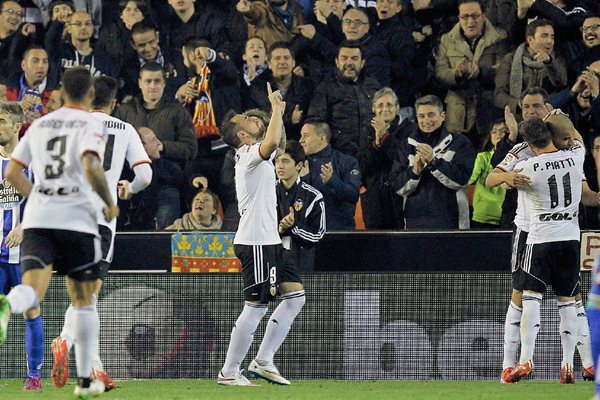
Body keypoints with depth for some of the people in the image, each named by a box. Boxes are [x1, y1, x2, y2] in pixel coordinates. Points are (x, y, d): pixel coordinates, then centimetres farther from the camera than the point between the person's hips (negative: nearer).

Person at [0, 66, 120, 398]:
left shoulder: (40, 124, 15)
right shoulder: (90, 125, -2)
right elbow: (91, 168, -19)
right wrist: (110, 204, -4)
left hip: (36, 220, 3)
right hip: (76, 219, -3)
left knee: (32, 292, -11)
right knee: (83, 301, 11)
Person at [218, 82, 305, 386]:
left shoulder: (254, 155, 16)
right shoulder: (249, 154, -12)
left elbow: (277, 144, 36)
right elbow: (272, 143, -34)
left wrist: (280, 112, 22)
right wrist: (276, 108, -22)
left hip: (268, 241, 10)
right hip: (255, 243, -10)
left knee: (295, 294, 8)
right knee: (256, 307, -9)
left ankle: (263, 361, 9)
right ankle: (229, 372, -3)